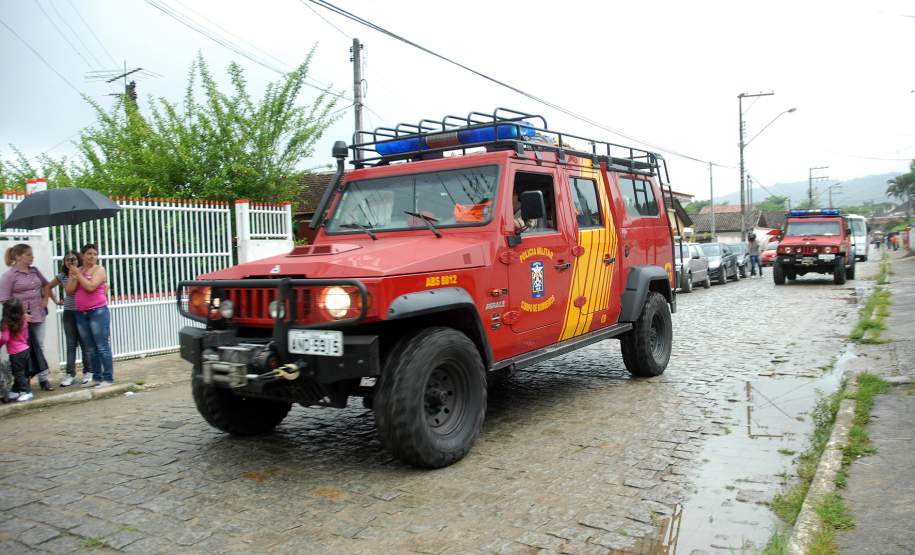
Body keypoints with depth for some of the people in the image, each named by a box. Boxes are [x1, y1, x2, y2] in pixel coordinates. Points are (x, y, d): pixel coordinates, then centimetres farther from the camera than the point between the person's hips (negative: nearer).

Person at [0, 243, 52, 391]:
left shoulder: (34, 271, 9)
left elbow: (45, 285, 26)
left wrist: (45, 300, 12)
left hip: (38, 316, 6)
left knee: (39, 347, 9)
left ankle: (44, 379, 15)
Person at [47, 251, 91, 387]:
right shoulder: (62, 276, 5)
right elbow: (49, 287, 21)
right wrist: (56, 301, 12)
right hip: (69, 313, 3)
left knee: (85, 343, 3)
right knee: (71, 344, 6)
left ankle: (88, 372, 12)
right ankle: (70, 374, 10)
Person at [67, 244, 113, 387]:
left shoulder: (99, 270, -3)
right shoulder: (75, 270, 12)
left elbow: (90, 286, -17)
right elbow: (69, 291, 4)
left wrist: (78, 274, -8)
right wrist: (74, 277, -7)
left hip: (98, 311, -6)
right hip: (81, 314, 6)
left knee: (102, 347, -7)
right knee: (91, 349, 9)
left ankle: (108, 378, -4)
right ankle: (96, 377, 15)